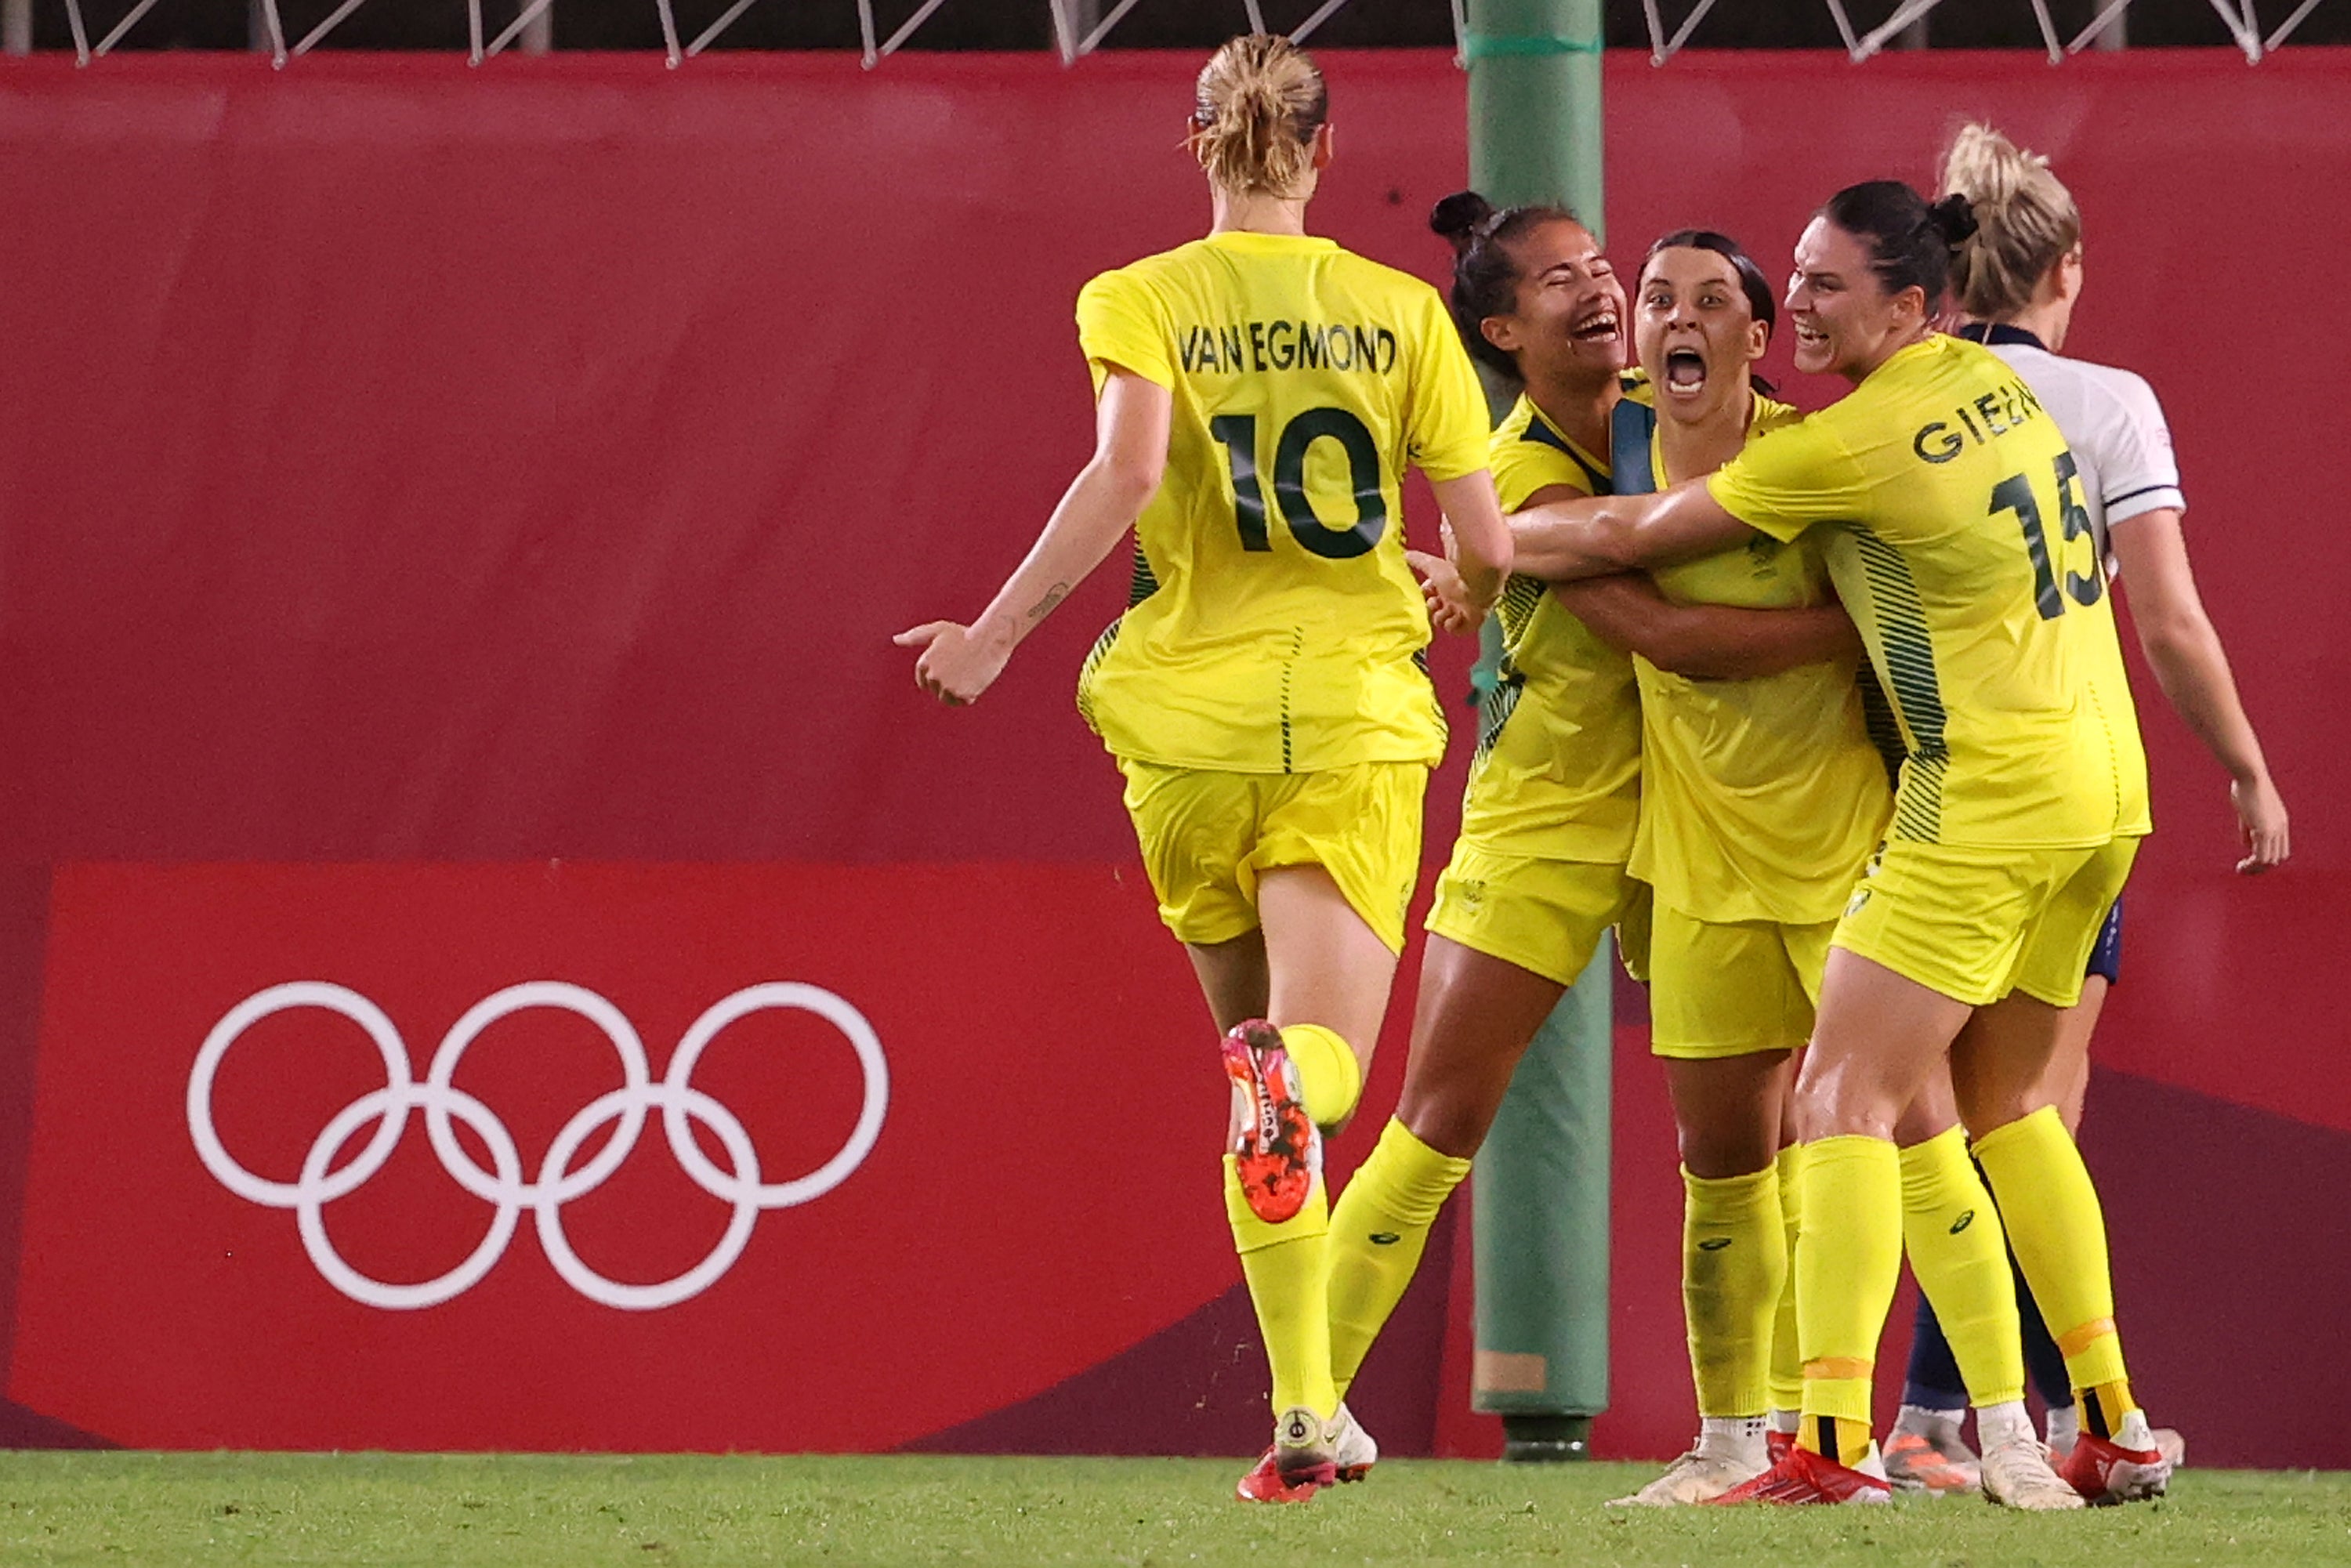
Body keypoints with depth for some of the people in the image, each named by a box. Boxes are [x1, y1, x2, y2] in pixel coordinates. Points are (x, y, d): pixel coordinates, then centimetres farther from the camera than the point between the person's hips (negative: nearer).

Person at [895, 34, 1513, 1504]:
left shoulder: (1141, 301, 1)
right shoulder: (1402, 310, 5)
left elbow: (1130, 468, -19)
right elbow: (1488, 549, 2)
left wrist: (996, 632, -13)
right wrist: (1446, 597, 26)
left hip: (1194, 717, 1)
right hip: (1357, 717, 0)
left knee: (1254, 1037, 18)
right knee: (1321, 1057, -6)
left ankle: (1306, 1411, 12)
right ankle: (1286, 1078, -48)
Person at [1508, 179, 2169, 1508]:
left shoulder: (1858, 442, -14)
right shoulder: (1993, 383, 10)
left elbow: (1630, 538, -6)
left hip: (1987, 791, -9)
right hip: (2101, 780, 9)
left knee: (1844, 1097, -10)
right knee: (2005, 1104, 19)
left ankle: (1834, 1443, -22)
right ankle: (2118, 1432, 18)